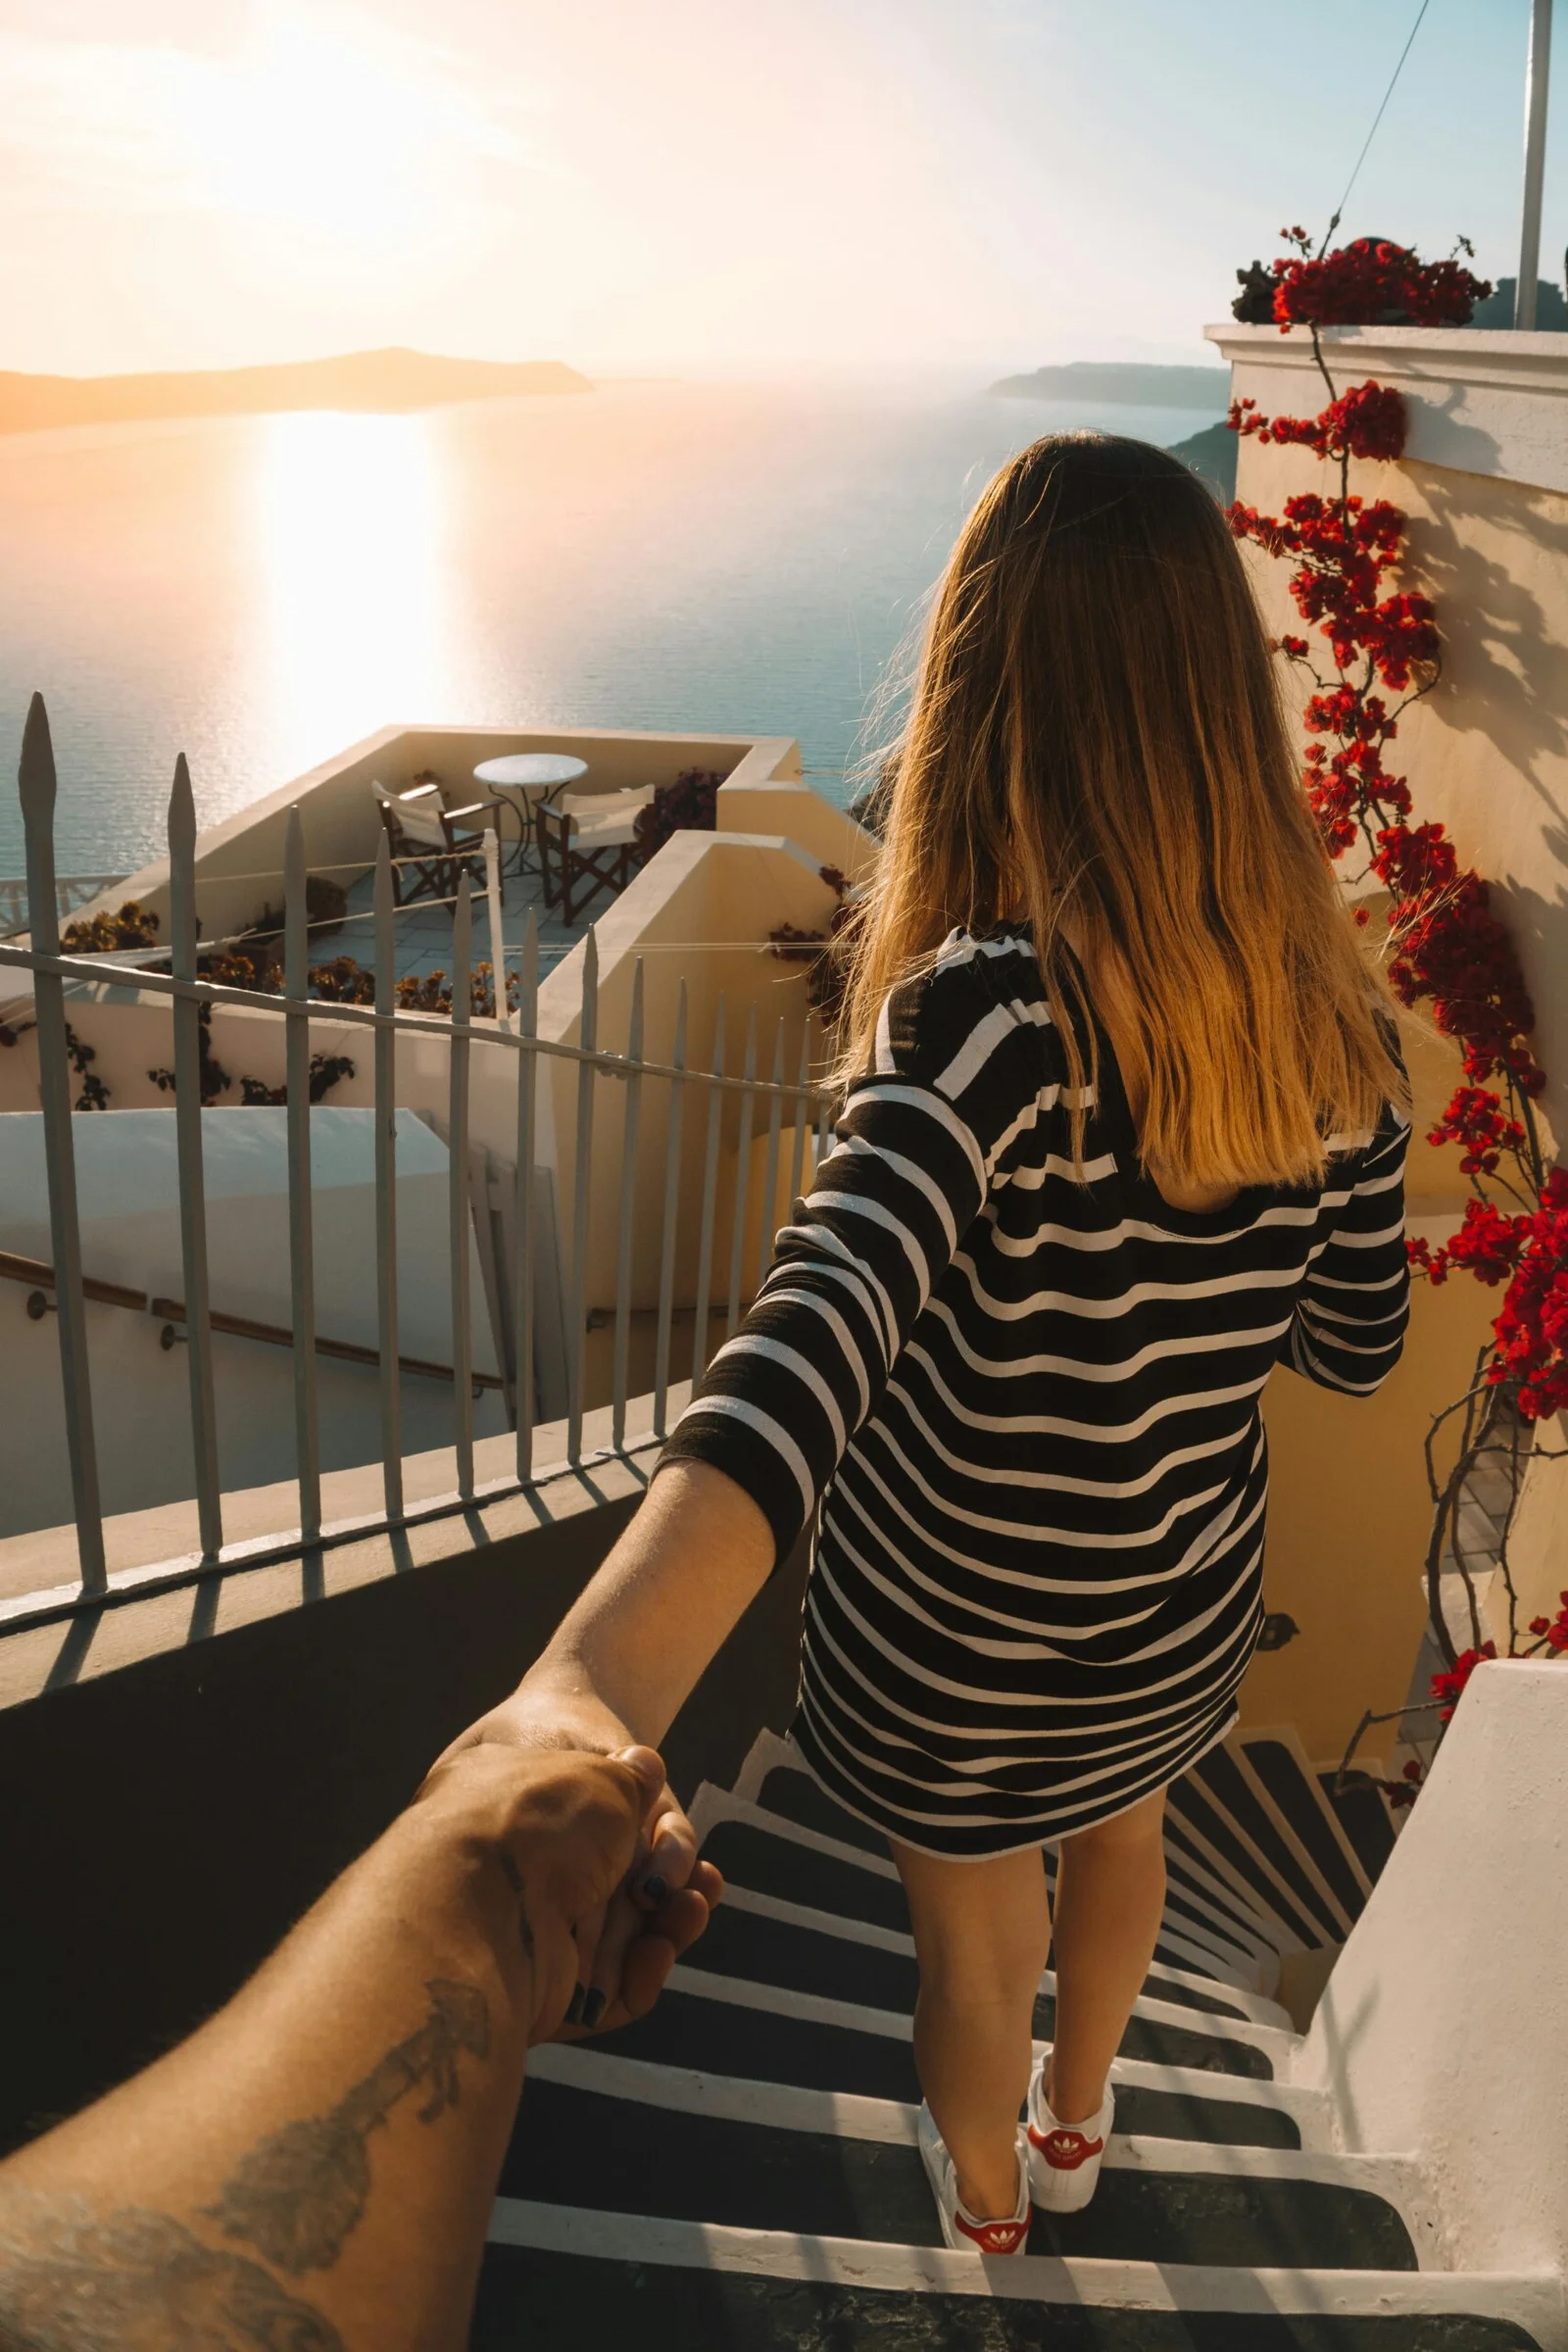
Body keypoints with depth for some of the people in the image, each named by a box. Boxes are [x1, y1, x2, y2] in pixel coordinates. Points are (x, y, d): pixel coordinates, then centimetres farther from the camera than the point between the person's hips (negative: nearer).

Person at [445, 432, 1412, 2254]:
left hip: (960, 1652, -4)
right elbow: (1356, 1341, -2)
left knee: (977, 1943, 27)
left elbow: (832, 1309, -53)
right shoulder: (1325, 1015, -15)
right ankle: (1075, 2125, 68)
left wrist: (596, 1675, -65)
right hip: (1184, 1617, 5)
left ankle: (988, 2212, 61)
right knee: (1115, 1832, 37)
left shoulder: (989, 1013, -33)